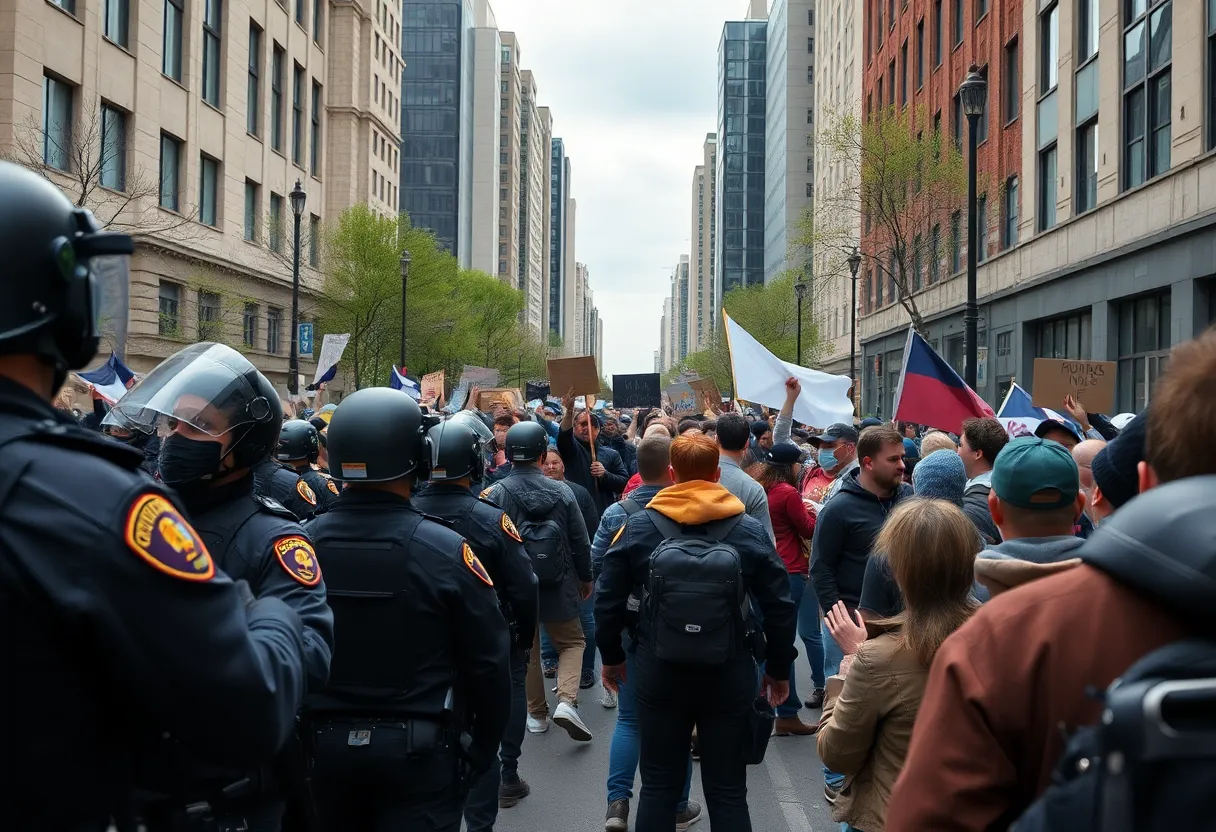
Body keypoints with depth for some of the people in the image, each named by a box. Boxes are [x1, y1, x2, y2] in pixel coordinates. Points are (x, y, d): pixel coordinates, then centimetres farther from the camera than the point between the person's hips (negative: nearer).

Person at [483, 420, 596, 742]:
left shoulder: (496, 493, -15)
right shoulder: (562, 492, -10)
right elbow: (581, 541, -3)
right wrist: (585, 578, 14)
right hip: (558, 587, 0)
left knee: (526, 649, 18)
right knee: (572, 641, 17)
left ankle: (536, 713, 26)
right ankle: (567, 701, -3)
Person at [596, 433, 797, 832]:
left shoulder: (638, 527, -5)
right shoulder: (751, 531, -6)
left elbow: (608, 601, -1)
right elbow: (780, 607, -3)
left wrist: (611, 657, 14)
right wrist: (779, 669, 10)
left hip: (658, 676, 1)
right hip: (729, 678, 0)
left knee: (658, 787, 14)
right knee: (727, 792, 11)